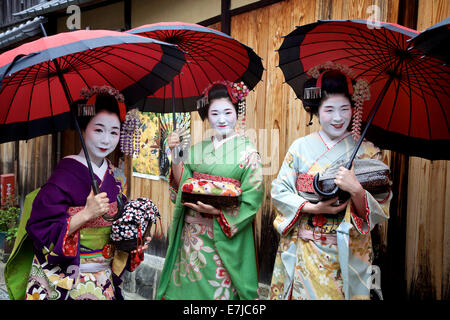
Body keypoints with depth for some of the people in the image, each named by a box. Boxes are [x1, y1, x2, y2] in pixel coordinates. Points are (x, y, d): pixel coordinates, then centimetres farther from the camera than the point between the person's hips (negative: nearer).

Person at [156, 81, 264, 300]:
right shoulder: (197, 150, 5)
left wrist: (218, 211, -22)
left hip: (225, 234, -3)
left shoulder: (248, 152, -6)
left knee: (219, 287, 9)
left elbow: (252, 199, -10)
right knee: (189, 284, 15)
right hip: (191, 232, 4)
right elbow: (181, 186, 3)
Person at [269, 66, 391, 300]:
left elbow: (381, 210, -5)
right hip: (304, 250, 0)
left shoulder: (367, 152, -1)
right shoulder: (301, 147, -2)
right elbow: (279, 191, -3)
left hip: (348, 252, 0)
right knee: (304, 293, 11)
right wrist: (313, 208, -16)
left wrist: (356, 190, -25)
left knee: (343, 294, 12)